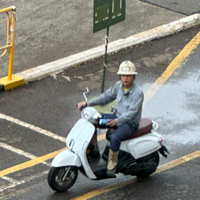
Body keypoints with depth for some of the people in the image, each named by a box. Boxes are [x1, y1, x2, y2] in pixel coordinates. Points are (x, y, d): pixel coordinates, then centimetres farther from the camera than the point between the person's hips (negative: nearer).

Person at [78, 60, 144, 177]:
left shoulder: (138, 92, -21)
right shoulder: (118, 86, 1)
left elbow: (132, 112, -27)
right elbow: (106, 97, 11)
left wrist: (117, 121, -40)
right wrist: (89, 103, -2)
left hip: (131, 124, -8)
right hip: (118, 117, 8)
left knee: (114, 137, -36)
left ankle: (112, 164, -21)